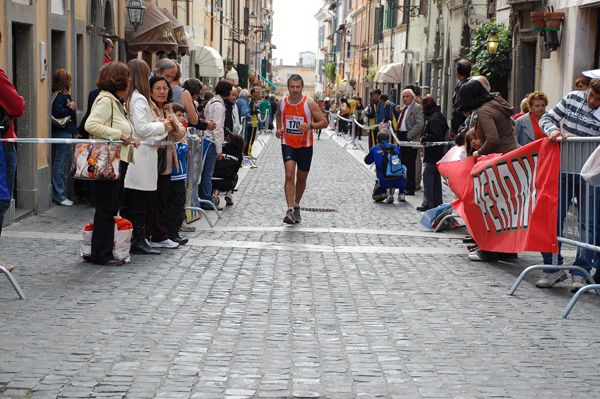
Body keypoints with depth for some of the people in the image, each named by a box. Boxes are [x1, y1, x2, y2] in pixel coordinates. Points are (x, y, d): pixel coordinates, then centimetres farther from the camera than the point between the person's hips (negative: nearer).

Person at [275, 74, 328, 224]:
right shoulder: (282, 102, -1)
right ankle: (290, 211, -24)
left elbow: (324, 122, -9)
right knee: (289, 175, -18)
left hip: (305, 146, 0)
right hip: (288, 144, 0)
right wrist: (279, 128, 5)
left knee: (301, 178, 13)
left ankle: (296, 206, 37)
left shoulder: (309, 103, -11)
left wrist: (310, 126, -27)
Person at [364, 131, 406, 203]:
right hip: (398, 181, 2)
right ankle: (401, 194, 27)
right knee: (403, 168, 37)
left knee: (376, 197, 28)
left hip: (384, 182, -2)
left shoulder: (374, 149, 3)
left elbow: (367, 161, 21)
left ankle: (387, 193, -6)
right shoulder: (395, 147, 10)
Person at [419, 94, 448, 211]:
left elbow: (437, 136, -25)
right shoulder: (440, 116, 13)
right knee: (436, 176, 15)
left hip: (434, 153, -10)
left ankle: (428, 203, -10)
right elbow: (447, 131, 21)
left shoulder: (433, 118, -18)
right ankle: (437, 202, 20)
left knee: (427, 175, -8)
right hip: (440, 152, 10)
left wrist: (424, 139, -12)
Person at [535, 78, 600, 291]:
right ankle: (553, 268, 12)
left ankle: (580, 272, 9)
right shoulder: (572, 98, 5)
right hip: (563, 171, 3)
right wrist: (552, 130, -11)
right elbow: (547, 119, 10)